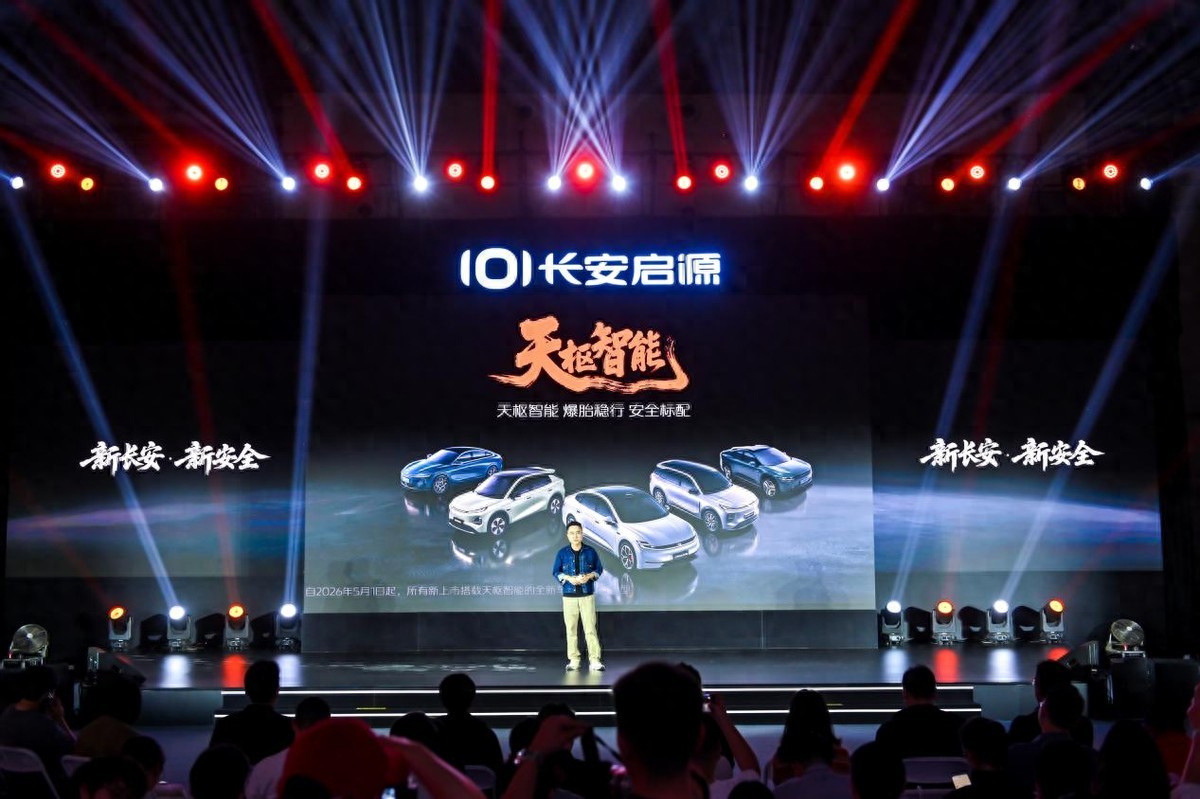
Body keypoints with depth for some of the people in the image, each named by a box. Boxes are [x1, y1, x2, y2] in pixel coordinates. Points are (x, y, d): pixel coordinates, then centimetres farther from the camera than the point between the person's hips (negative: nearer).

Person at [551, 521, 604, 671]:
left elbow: (599, 569, 8)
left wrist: (590, 576, -12)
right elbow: (556, 572, 6)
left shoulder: (590, 552, 1)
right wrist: (568, 578, -12)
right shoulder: (562, 553, 2)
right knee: (571, 629, 4)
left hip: (587, 595, -1)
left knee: (590, 628, -6)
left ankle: (595, 660, -6)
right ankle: (574, 660, 10)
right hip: (569, 596, 1)